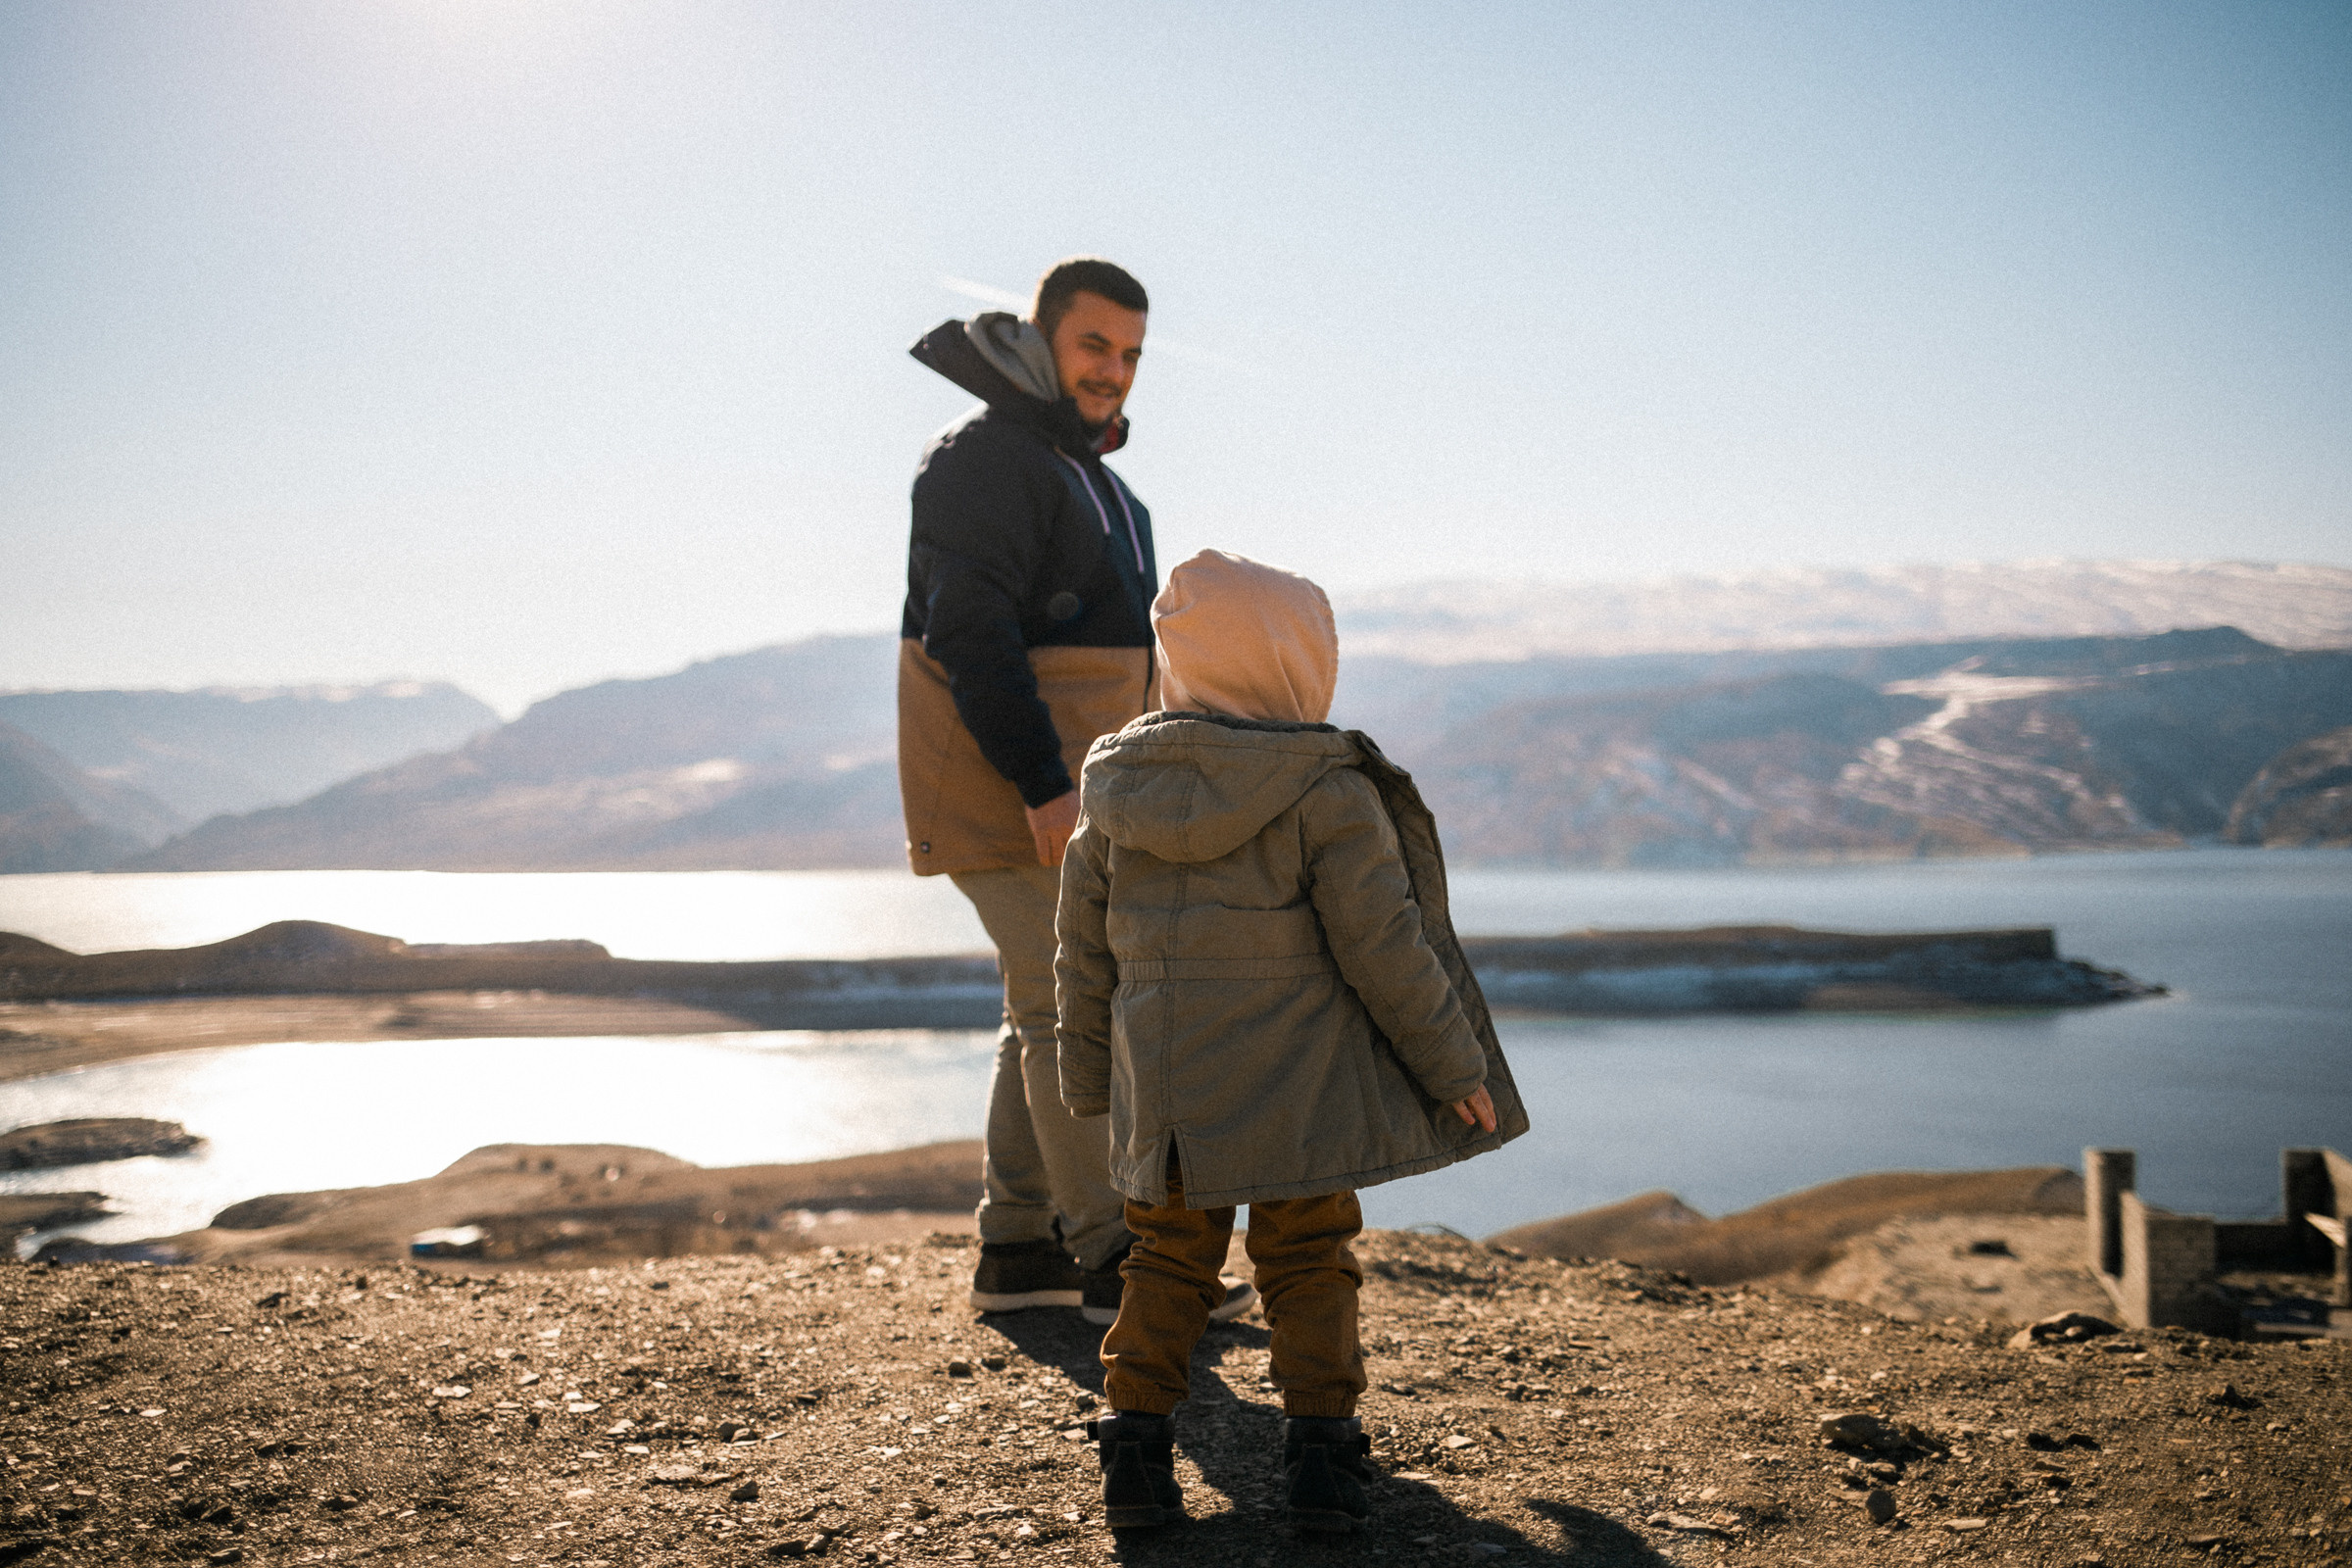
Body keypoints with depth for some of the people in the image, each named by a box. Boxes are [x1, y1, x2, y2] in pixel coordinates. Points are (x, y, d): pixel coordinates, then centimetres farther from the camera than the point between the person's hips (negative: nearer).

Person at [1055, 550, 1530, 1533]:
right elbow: (1383, 948, -11)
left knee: (1167, 1260, 16)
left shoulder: (1114, 794, 3)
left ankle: (1135, 1436, 11)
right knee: (1308, 1263, 9)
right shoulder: (1328, 795, -12)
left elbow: (1084, 956, 9)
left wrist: (1091, 1082, 20)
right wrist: (1454, 1066, 0)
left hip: (1163, 1100, 4)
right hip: (1296, 1098, -4)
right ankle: (1319, 1448, 7)